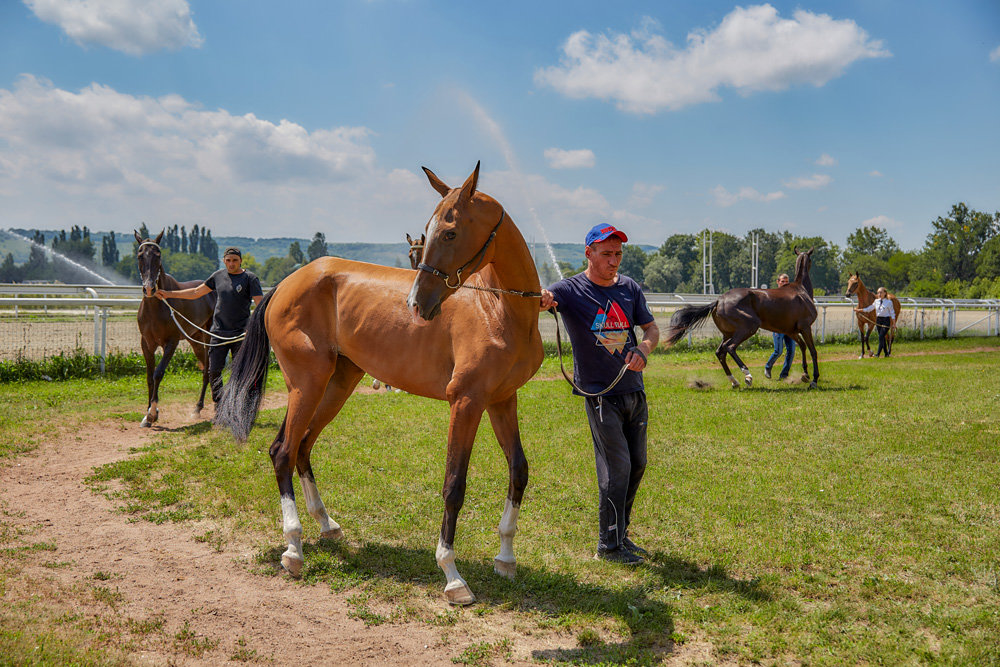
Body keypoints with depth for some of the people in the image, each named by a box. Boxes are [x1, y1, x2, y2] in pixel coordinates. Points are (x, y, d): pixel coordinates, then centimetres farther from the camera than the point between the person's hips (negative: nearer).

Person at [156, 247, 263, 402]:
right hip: (219, 331, 4)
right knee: (213, 371, 2)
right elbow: (196, 292, 19)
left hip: (241, 334, -4)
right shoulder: (218, 275, 10)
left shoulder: (250, 278, -3)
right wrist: (169, 294, 18)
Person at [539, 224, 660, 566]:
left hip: (634, 390, 6)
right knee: (616, 467, -6)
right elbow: (541, 299, -25)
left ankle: (620, 532, 30)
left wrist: (644, 348, -13)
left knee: (637, 464, 13)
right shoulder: (570, 290, -9)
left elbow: (651, 327, 9)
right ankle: (609, 545, 8)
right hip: (600, 394, -6)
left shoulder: (630, 288, 6)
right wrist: (540, 300, -50)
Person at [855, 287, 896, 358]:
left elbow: (892, 313, -2)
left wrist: (894, 323, -4)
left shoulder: (889, 302, -6)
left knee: (881, 337, -13)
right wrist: (859, 310, 8)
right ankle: (886, 353, 19)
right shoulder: (876, 301, 6)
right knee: (882, 338, 9)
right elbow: (869, 309, 15)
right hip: (878, 320, 5)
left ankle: (878, 354, -14)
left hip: (886, 320, -5)